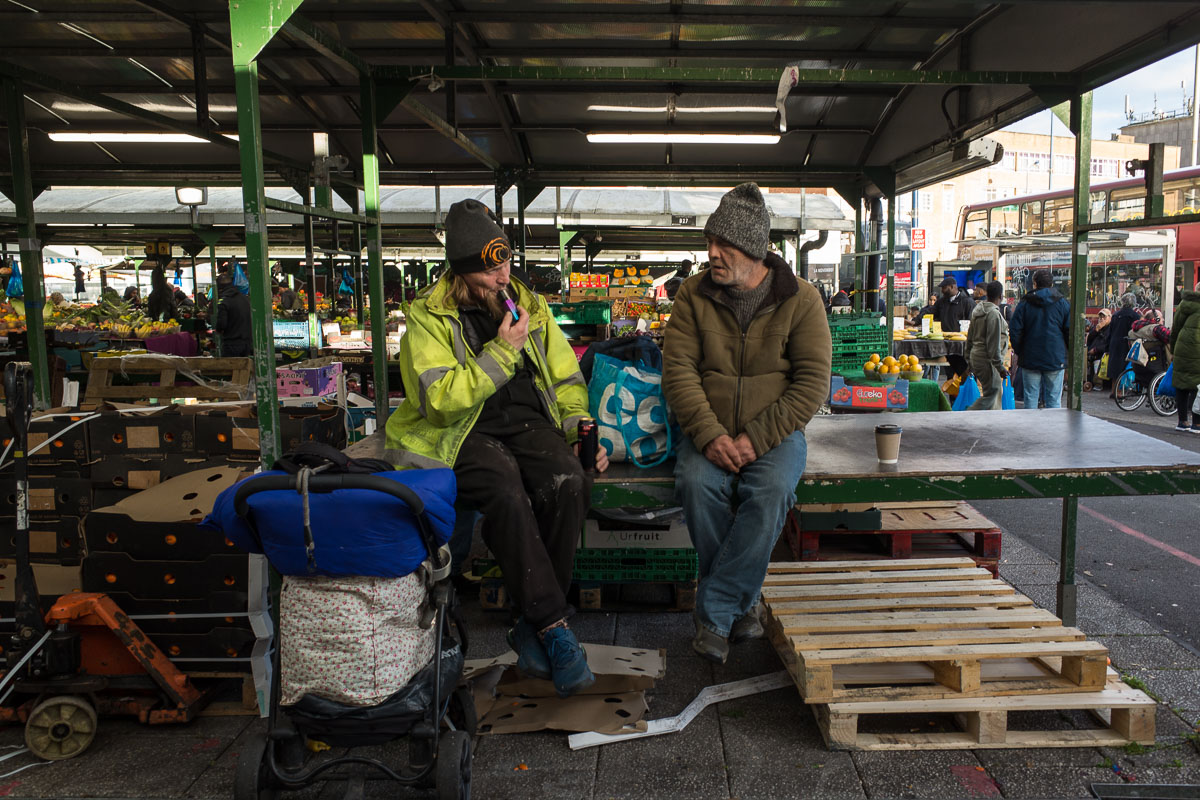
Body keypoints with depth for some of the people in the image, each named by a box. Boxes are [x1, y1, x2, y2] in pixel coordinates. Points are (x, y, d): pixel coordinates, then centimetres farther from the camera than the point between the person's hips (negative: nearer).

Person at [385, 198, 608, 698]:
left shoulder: (530, 304, 13)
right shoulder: (429, 316, -1)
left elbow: (566, 380, 19)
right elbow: (440, 402, -13)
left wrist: (580, 426, 0)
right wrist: (500, 352, -17)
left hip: (528, 423, 4)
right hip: (465, 433, -3)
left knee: (568, 484, -29)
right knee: (507, 495, -35)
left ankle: (532, 625, -15)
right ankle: (555, 627, -24)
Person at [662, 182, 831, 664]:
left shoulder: (800, 299, -1)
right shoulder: (693, 295, 4)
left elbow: (812, 383, -6)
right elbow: (678, 370, -4)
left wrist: (754, 439, -18)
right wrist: (709, 435, -20)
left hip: (774, 432, -1)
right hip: (709, 431, 2)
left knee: (771, 490, -32)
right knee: (697, 483, -30)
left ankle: (713, 615, -20)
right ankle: (741, 604, -9)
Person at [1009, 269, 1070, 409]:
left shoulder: (1024, 303, 0)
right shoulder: (1063, 303, 2)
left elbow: (1014, 331, -4)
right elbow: (1070, 331, 0)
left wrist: (1019, 351, 8)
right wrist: (1064, 352, 13)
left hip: (1030, 360, 0)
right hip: (1056, 360, 0)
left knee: (1031, 399, 5)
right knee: (1054, 400, 5)